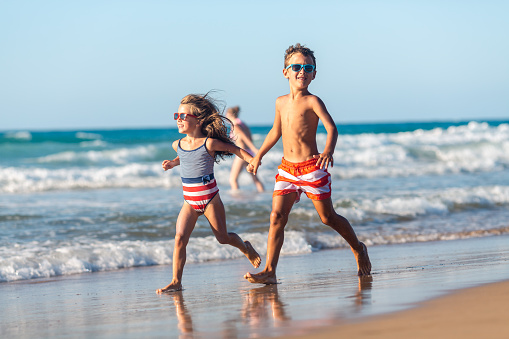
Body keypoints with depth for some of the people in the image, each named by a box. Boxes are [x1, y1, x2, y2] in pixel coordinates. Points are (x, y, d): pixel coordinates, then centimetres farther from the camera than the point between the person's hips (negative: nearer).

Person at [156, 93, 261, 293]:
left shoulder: (208, 143, -13)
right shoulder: (178, 145, 3)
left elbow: (235, 149, 0)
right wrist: (172, 163, 10)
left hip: (210, 198, -4)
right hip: (189, 201, 4)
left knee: (222, 237, 9)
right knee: (180, 237, -14)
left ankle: (245, 248, 42)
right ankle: (176, 281, -13)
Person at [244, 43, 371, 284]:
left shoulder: (312, 101, -8)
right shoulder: (281, 102, 11)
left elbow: (331, 128, -21)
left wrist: (328, 151, -40)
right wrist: (258, 156, 29)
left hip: (311, 167, -5)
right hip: (287, 168, 5)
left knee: (327, 217, 5)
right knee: (277, 217, -8)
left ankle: (358, 249, 30)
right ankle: (269, 271, -11)